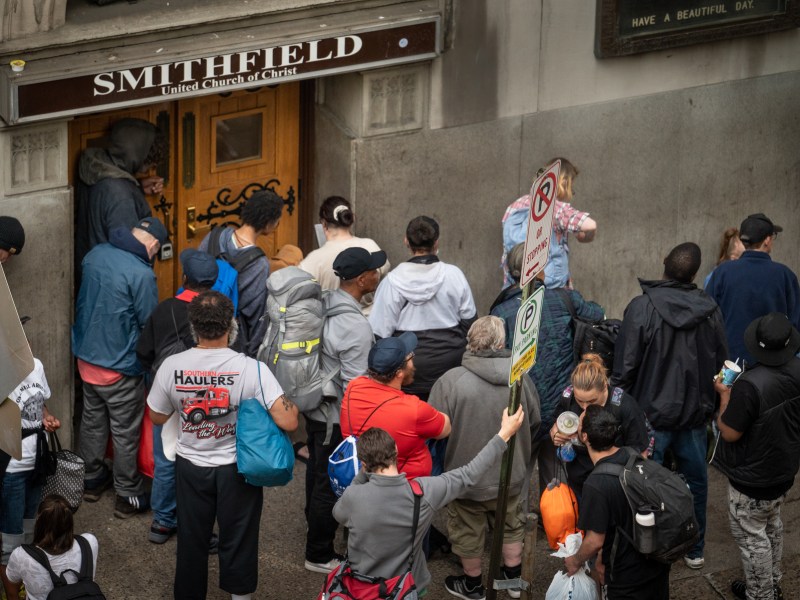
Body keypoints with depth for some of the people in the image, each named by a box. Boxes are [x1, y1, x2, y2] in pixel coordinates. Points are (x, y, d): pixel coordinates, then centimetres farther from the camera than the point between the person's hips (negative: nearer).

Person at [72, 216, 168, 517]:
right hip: (119, 367, -7)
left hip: (86, 356, 7)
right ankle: (128, 497, 21)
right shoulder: (141, 273, -26)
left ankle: (92, 480, 40)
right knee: (125, 434, 8)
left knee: (92, 421, 23)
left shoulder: (95, 254, -3)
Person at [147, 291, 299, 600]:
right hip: (238, 469, -2)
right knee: (238, 541, 19)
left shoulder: (171, 366, -17)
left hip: (191, 467, 2)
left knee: (191, 541, 21)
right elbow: (288, 422, -28)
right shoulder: (251, 369, -25)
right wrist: (293, 408, -6)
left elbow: (157, 417, -1)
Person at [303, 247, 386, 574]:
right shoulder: (356, 326, -28)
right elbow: (355, 384, -24)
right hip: (337, 416, -9)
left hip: (314, 404, 9)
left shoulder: (322, 304, -3)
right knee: (332, 484, 6)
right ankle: (319, 555, 19)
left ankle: (315, 524, 49)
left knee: (317, 470, 27)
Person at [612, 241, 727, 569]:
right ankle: (694, 550, 31)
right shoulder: (710, 309, -5)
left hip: (651, 414, -4)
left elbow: (625, 366, -15)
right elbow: (721, 363, 5)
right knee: (695, 480, 18)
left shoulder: (642, 307, -16)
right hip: (695, 414, 4)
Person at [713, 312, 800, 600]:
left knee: (751, 536, 11)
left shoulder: (750, 385, -35)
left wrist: (725, 395, -10)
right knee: (772, 526, 27)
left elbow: (729, 433, -23)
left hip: (752, 478, -8)